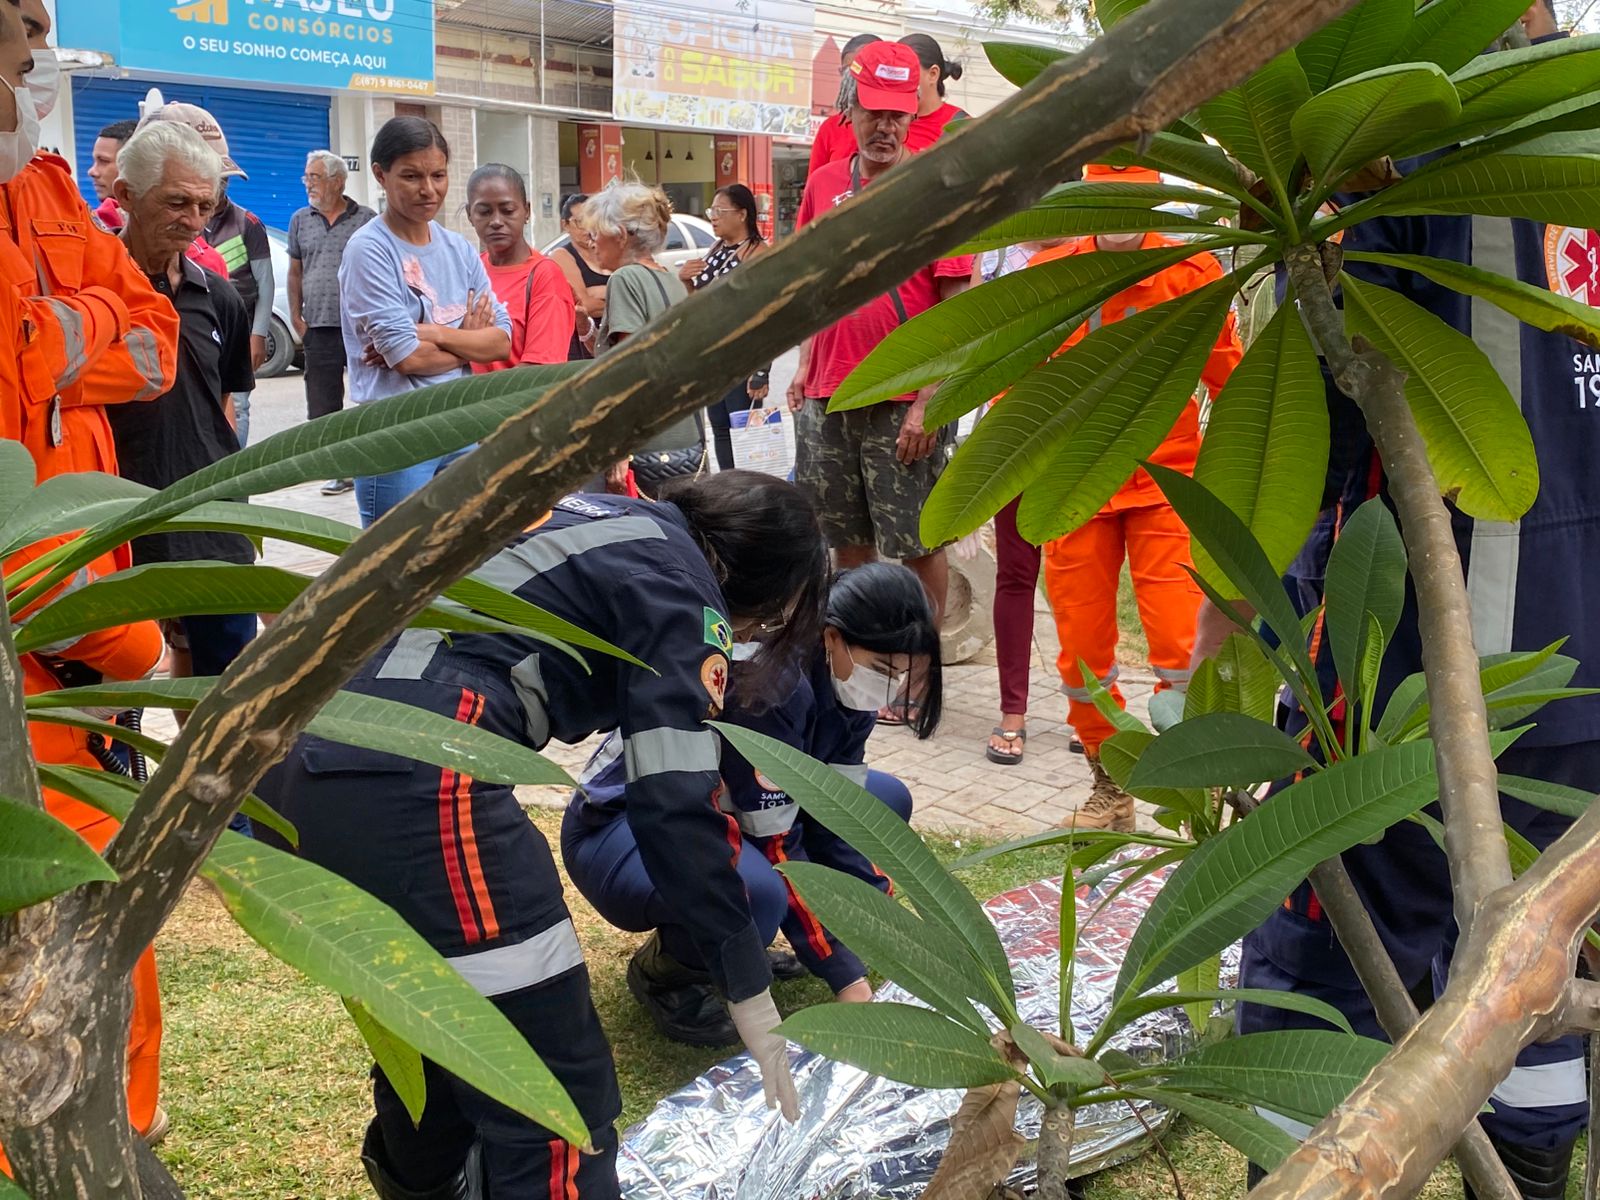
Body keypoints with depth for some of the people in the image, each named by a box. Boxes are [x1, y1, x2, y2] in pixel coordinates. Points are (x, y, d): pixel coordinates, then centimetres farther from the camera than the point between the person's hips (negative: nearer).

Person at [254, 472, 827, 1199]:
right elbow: (677, 803, -4)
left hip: (297, 756, 10)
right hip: (408, 782, -10)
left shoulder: (598, 521, 26)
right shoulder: (681, 589, 2)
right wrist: (748, 988, 4)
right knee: (557, 1092, -1)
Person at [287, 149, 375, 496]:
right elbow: (295, 272, 16)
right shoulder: (300, 220, 12)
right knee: (322, 405, 2)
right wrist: (296, 317, 8)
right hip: (319, 328, 3)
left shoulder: (366, 220, 2)